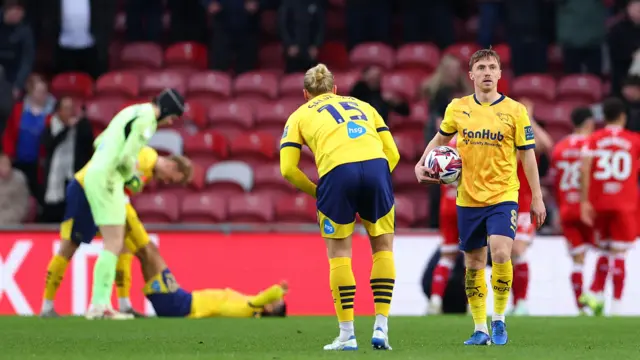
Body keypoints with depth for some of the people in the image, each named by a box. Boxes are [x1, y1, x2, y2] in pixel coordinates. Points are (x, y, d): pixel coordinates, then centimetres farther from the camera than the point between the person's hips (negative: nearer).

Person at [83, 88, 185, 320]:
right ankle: (100, 305, -12)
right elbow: (126, 157, -18)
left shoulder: (132, 113, 21)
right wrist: (131, 176, 2)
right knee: (113, 245, -8)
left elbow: (100, 142, 26)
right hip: (107, 180, -10)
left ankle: (99, 304, 6)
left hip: (95, 176, 10)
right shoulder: (146, 118, -11)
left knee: (114, 244, 10)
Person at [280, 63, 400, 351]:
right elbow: (392, 153, 22)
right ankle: (381, 328, 8)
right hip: (376, 166, 2)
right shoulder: (361, 105, 32)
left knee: (339, 253, 12)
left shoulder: (300, 116, 25)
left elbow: (288, 169, 11)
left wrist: (316, 192, 23)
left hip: (337, 171, -2)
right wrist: (374, 186, 28)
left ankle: (347, 334, 8)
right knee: (383, 246, 16)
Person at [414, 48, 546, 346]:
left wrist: (537, 197, 1)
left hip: (503, 196, -3)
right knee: (473, 264, 7)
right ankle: (480, 330, 18)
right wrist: (422, 164, 6)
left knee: (500, 253, -21)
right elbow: (441, 138, 20)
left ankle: (499, 320, -4)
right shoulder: (457, 109, 3)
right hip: (468, 198, 3)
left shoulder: (515, 110, -3)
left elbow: (526, 154, 2)